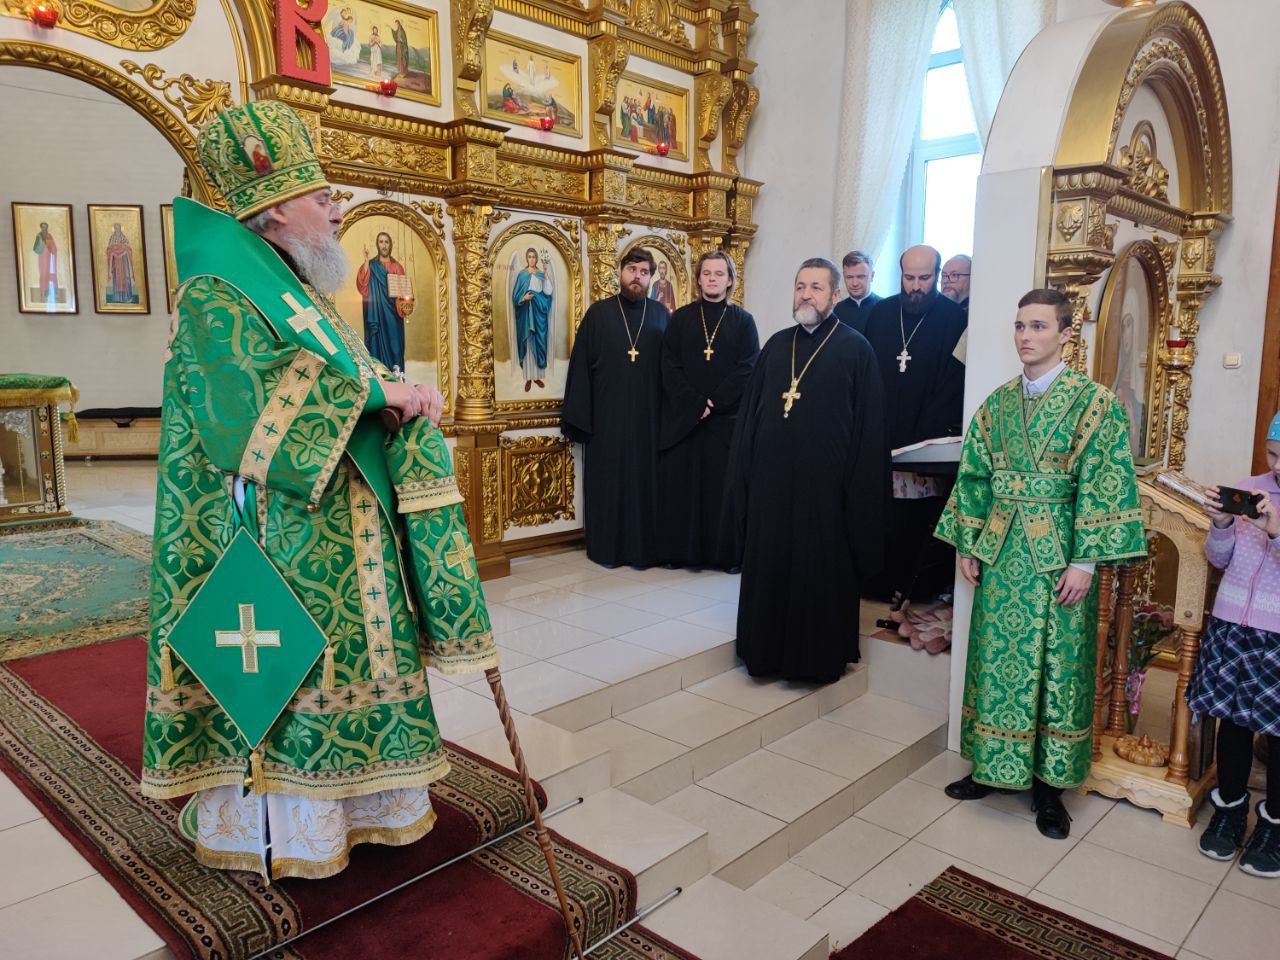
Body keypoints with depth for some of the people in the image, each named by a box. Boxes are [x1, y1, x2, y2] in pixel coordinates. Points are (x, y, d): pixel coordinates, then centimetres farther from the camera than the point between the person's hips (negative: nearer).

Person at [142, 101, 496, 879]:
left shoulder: (309, 296, 16)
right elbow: (251, 406, -26)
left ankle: (347, 801, 28)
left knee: (340, 656, 14)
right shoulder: (218, 297, -11)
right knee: (278, 672, 1)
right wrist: (375, 388, -25)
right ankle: (273, 829, 18)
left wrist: (408, 400, -9)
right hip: (273, 544, -8)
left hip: (337, 537, 8)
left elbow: (359, 396, 12)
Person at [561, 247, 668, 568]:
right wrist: (580, 417, -5)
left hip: (648, 416, 1)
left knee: (646, 479, 4)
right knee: (607, 480, 4)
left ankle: (645, 546, 15)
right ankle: (608, 547, 15)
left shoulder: (661, 314, 8)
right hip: (607, 418, -1)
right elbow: (580, 364, 0)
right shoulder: (598, 313, 3)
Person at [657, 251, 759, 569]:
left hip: (727, 419, -1)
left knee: (723, 487, 1)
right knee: (681, 485, 3)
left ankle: (725, 553, 11)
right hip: (682, 418, 1)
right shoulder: (681, 318, 7)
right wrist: (695, 404, -11)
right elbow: (669, 367, 0)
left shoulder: (743, 321, 5)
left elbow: (747, 370, -3)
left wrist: (713, 403, -13)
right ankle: (680, 551, 13)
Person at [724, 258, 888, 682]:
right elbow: (749, 412, 12)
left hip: (823, 484, -4)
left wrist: (859, 491, -10)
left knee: (821, 572, 6)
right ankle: (767, 651, 27)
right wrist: (742, 475, 7)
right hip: (771, 480, 5)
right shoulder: (776, 345, 11)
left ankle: (819, 656, 22)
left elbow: (869, 426, -6)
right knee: (767, 565, 11)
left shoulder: (856, 349, -3)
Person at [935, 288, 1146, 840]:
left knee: (1054, 666, 5)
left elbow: (1104, 486, -12)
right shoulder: (997, 404, 8)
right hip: (1002, 557, 4)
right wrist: (967, 544, 5)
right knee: (996, 660, 11)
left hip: (1058, 560, -4)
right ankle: (992, 765, 27)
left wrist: (1086, 561, -17)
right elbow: (974, 477, 10)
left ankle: (1048, 783, 19)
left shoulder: (1094, 402, -7)